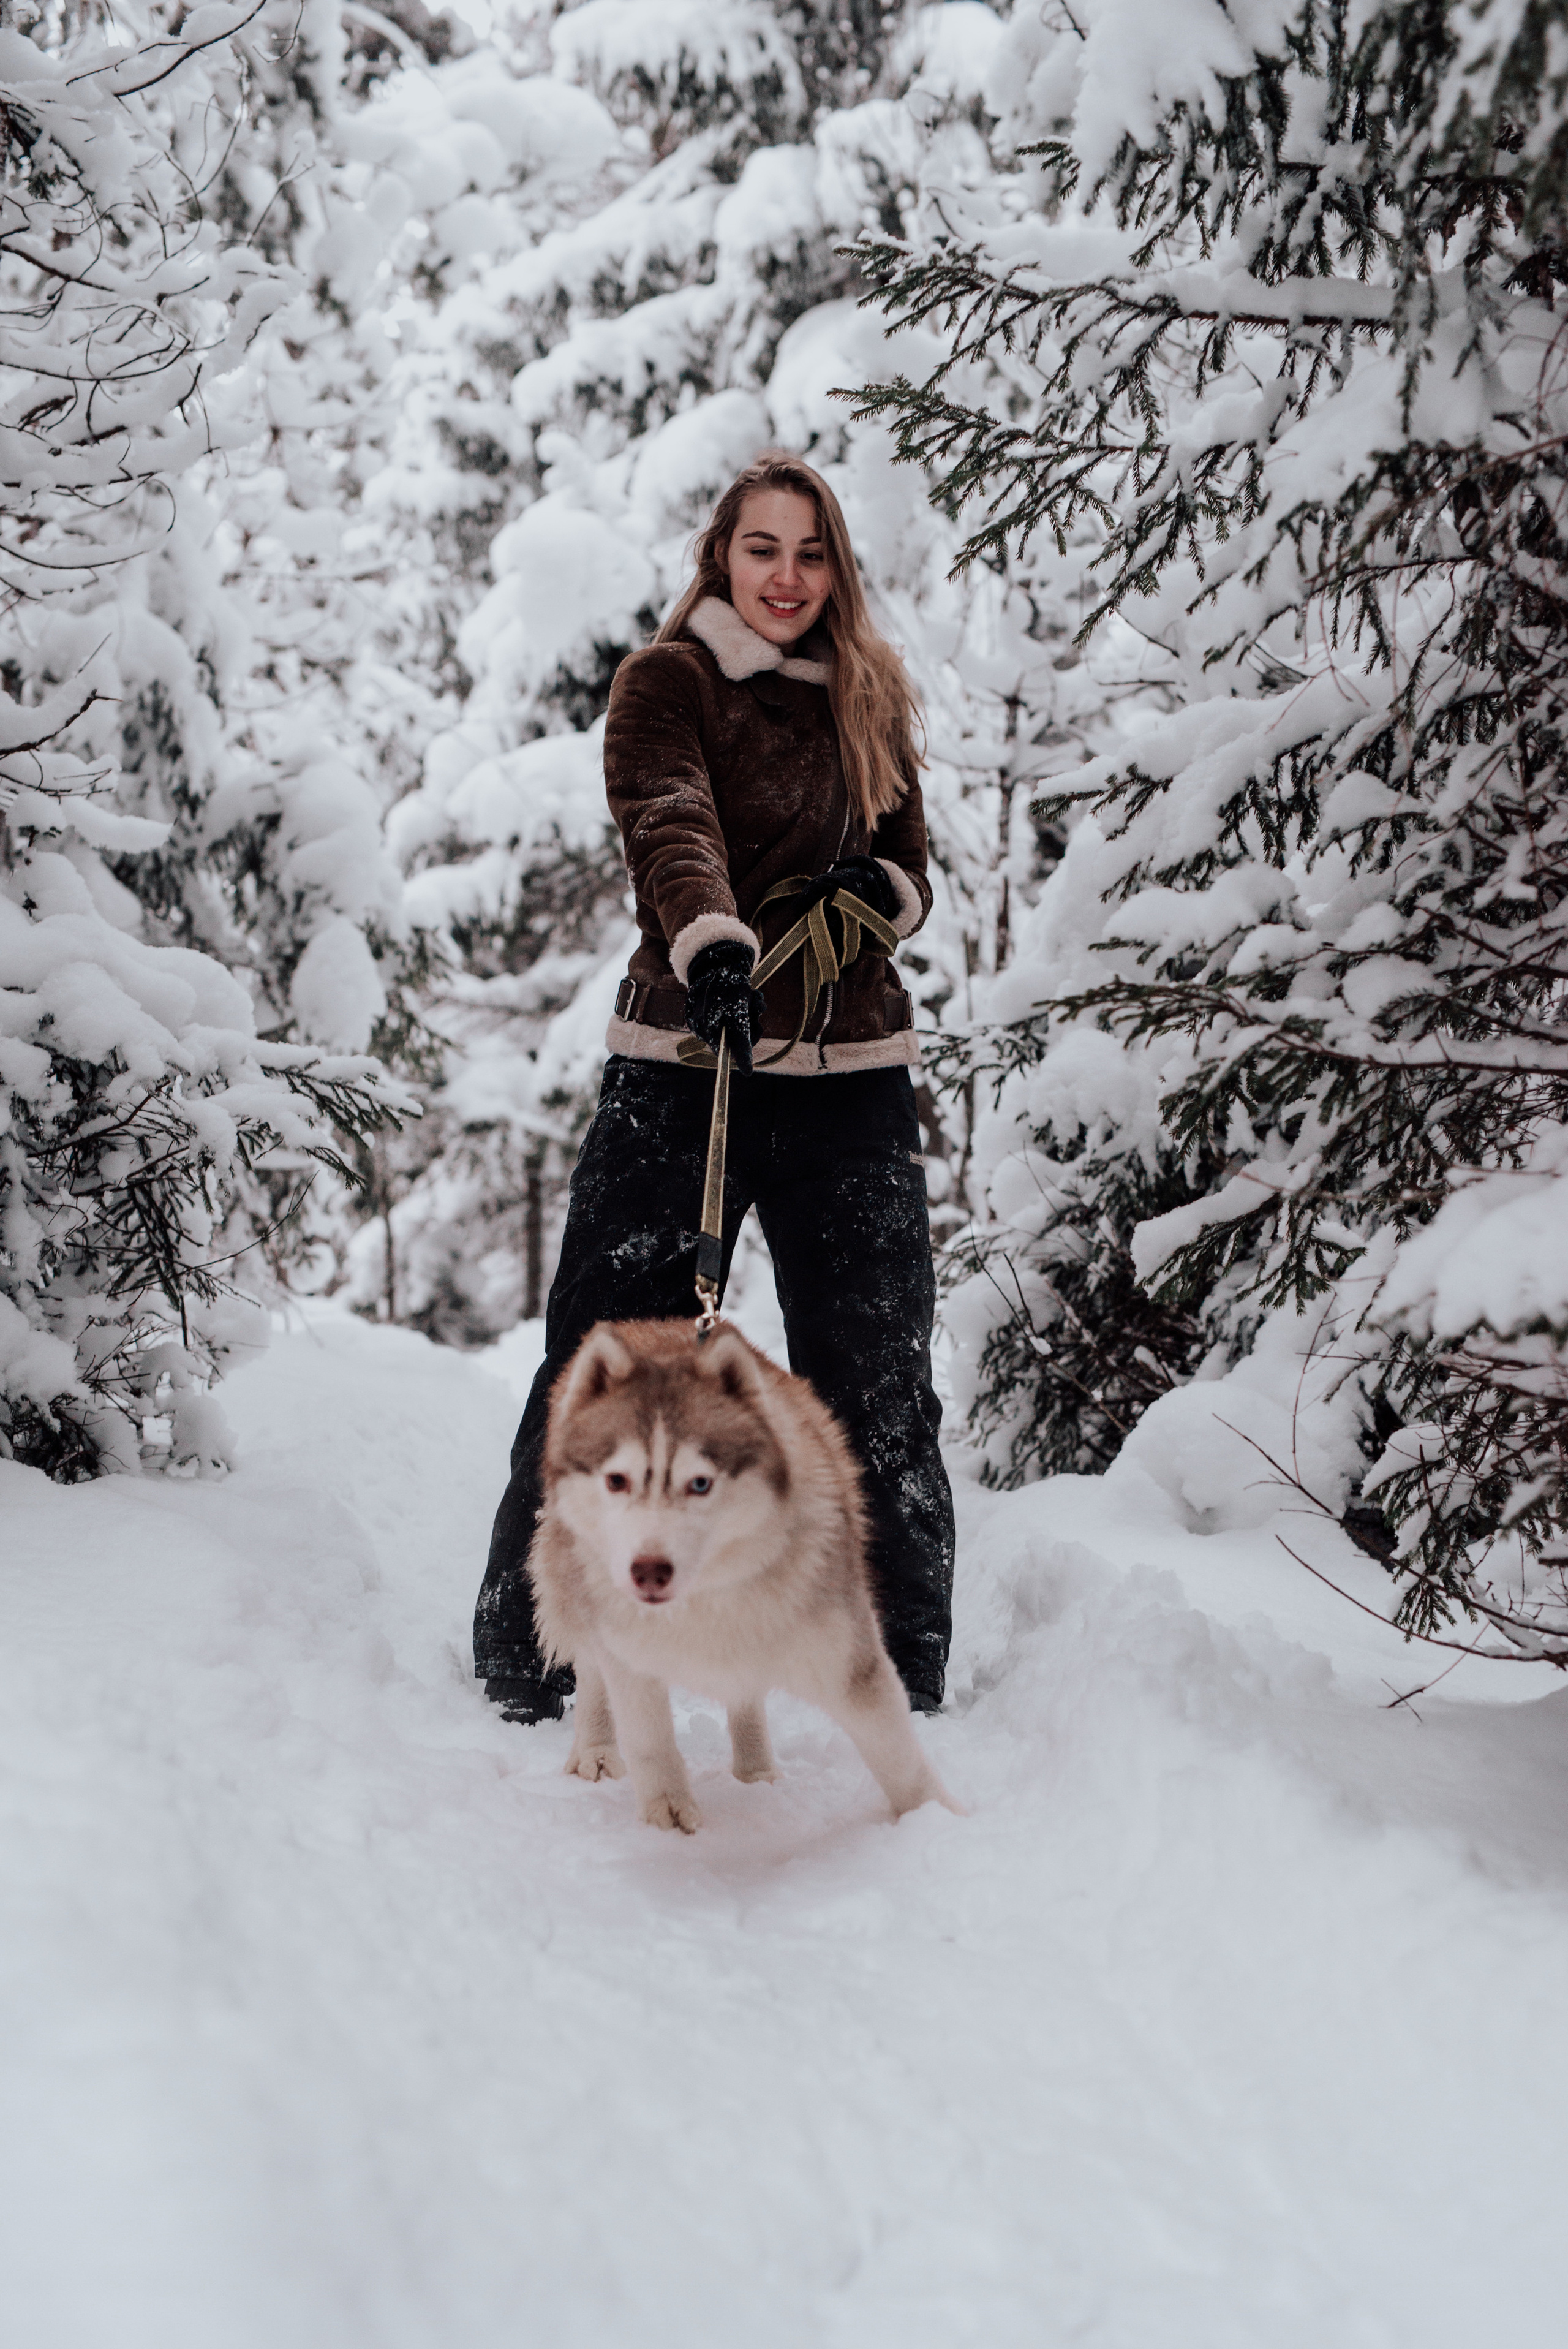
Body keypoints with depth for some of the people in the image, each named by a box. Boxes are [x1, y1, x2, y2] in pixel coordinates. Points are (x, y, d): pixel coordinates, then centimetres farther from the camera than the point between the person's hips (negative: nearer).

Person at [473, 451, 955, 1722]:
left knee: (882, 1392, 5)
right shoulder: (665, 681, 0)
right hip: (681, 1067, -4)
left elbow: (913, 870, 21)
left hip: (854, 1080, 4)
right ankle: (529, 1673, 13)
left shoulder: (869, 700, 16)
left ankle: (906, 1688, 18)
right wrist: (711, 941, -39)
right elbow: (670, 826, -19)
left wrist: (883, 889, -4)